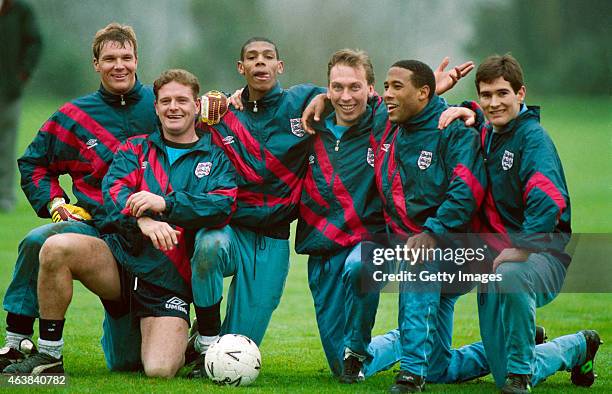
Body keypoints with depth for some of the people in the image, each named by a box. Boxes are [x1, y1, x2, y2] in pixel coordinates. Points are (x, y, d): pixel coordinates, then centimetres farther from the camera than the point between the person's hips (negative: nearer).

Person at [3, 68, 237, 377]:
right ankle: (48, 356, -16)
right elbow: (113, 188, -6)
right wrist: (142, 218, -29)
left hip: (170, 280, -2)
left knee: (160, 371, -22)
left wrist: (166, 203, -25)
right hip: (121, 257, 2)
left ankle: (180, 346, 20)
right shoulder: (136, 149, 14)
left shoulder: (216, 160, 10)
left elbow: (223, 205, -9)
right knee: (57, 248, -29)